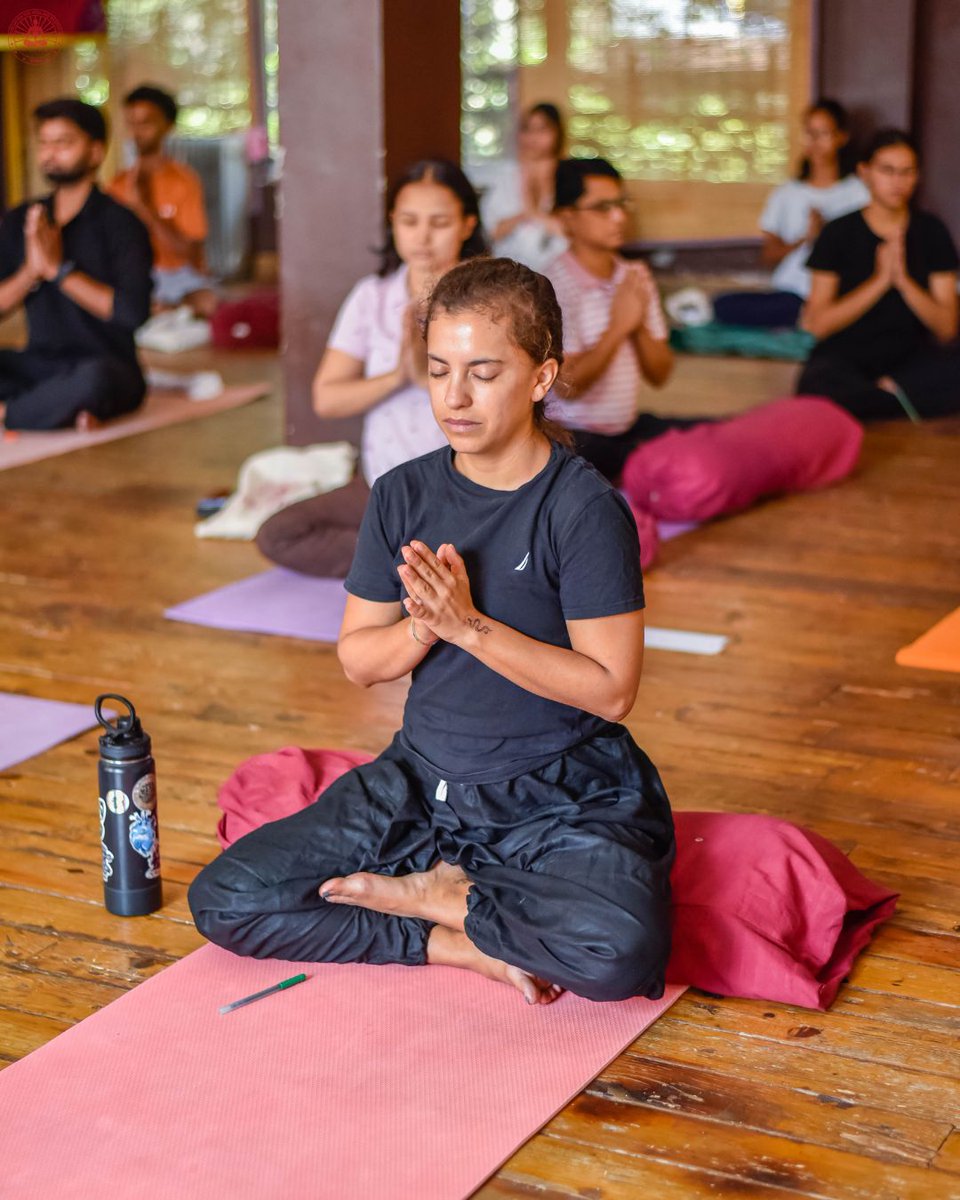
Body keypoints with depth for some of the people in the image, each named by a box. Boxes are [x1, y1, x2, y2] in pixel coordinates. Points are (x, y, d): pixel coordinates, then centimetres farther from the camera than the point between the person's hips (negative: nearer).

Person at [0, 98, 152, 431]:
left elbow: (134, 311, -19)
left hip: (106, 365, -5)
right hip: (38, 364, 5)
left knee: (93, 378, -40)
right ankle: (64, 407, -23)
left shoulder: (118, 222, -7)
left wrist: (59, 268, -17)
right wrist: (30, 271, -14)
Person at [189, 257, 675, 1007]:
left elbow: (611, 689, -17)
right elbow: (358, 660, 5)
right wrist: (422, 628, -18)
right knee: (224, 902, -8)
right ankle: (467, 944, -7)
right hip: (423, 778, 4)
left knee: (620, 951, -35)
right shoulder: (403, 495, 1)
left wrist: (470, 626, -23)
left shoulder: (585, 508, -14)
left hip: (561, 796, -4)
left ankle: (432, 891, -7)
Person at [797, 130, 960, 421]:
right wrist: (880, 280, -15)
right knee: (815, 388, -38)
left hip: (910, 354, 2)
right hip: (846, 355, -2)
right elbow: (818, 324, -8)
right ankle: (900, 396, -19)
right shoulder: (839, 233, 0)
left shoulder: (931, 232, 6)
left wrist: (903, 280, -14)